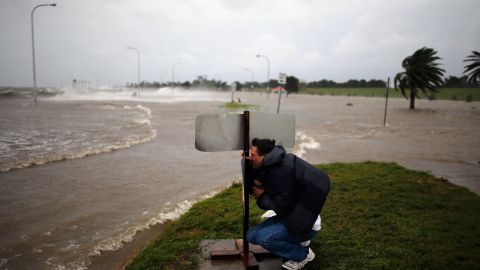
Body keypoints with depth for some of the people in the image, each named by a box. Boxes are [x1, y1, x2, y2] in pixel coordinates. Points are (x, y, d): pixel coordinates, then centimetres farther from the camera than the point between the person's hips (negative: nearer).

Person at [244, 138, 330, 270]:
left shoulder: (280, 172, -28)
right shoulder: (270, 166, 1)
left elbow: (282, 208, -28)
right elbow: (252, 186, 4)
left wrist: (262, 196, -13)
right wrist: (248, 164, -10)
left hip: (305, 224, -9)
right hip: (290, 216, 9)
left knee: (263, 237, -25)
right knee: (252, 235, 3)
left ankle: (303, 254, -1)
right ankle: (297, 240, 14)